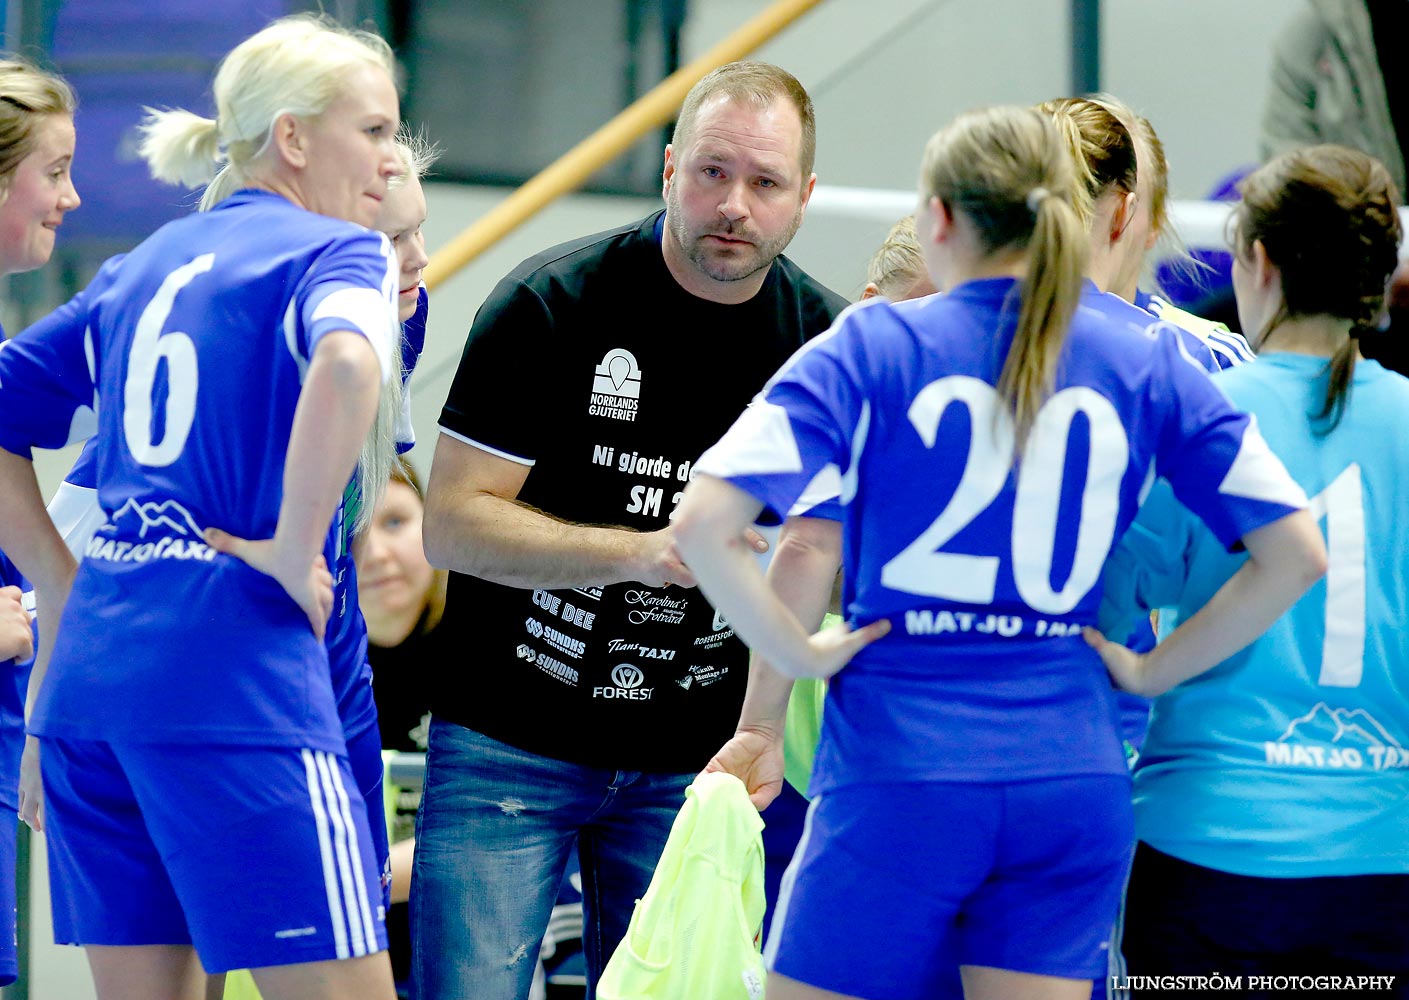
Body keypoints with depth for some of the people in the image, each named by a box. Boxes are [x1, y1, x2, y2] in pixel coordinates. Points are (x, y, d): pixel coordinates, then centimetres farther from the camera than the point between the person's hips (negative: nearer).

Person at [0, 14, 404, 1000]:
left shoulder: (143, 265, 20)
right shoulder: (335, 251, -2)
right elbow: (346, 362, -26)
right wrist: (296, 549, -17)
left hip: (91, 663, 8)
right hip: (235, 672, -8)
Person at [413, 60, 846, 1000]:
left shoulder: (827, 342, -1)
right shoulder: (551, 303, -11)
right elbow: (451, 523, -12)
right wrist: (640, 551, -24)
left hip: (691, 764, 3)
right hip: (510, 739, -3)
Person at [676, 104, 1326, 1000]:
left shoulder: (874, 346, -3)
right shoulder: (1145, 368, 6)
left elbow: (702, 522, -14)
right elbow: (1298, 554, 5)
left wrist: (796, 652, -4)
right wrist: (1150, 670, 9)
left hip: (897, 770, -3)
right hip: (1073, 778, 3)